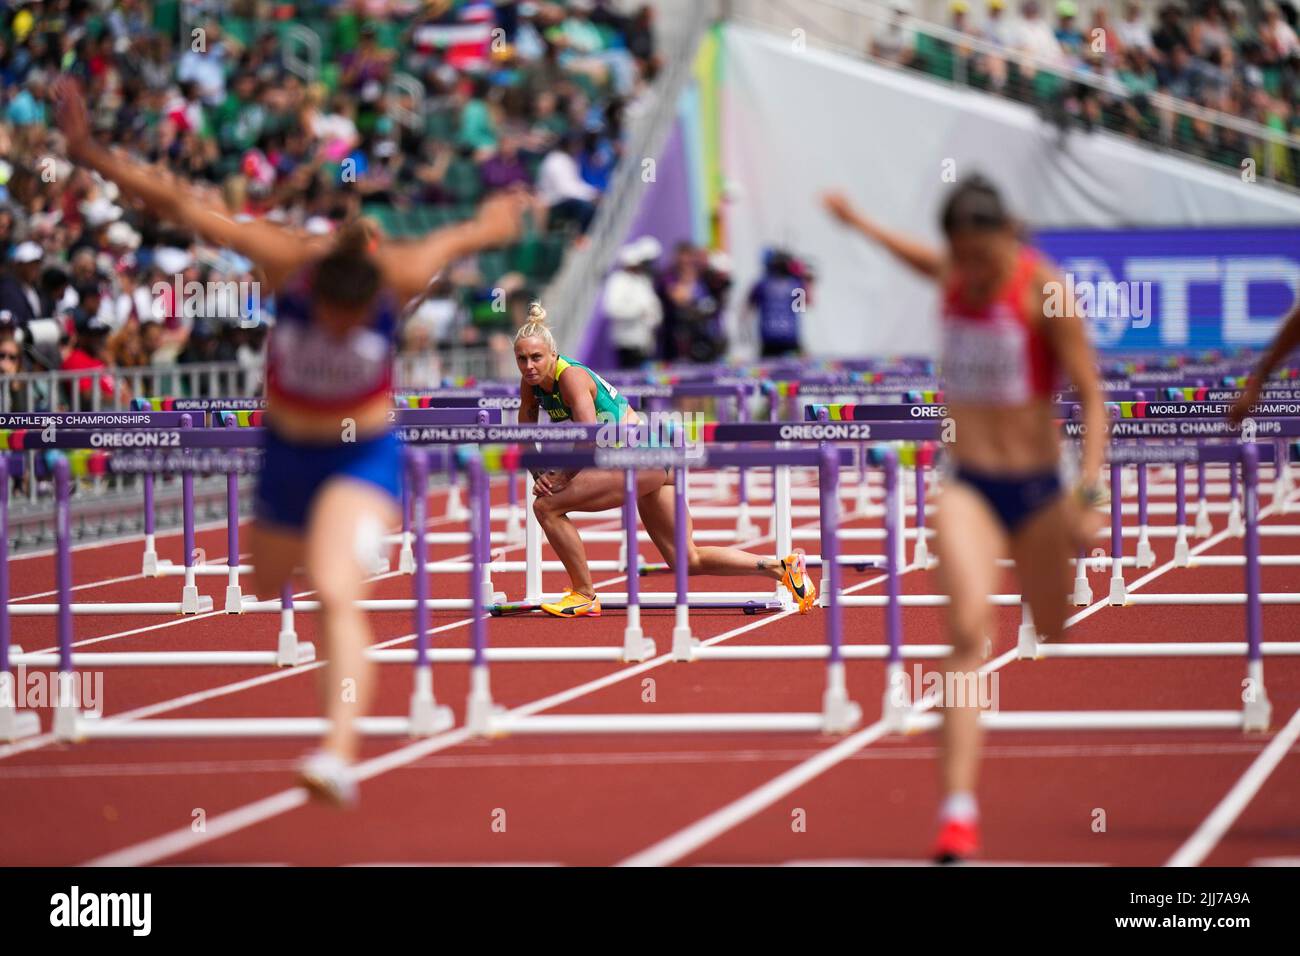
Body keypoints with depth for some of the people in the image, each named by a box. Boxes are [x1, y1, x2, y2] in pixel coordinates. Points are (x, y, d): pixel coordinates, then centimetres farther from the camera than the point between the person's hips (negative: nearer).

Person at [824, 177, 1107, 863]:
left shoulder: (1044, 290, -10)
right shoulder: (953, 277, 5)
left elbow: (1092, 399, -11)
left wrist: (1088, 492, -21)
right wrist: (861, 225, 44)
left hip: (1035, 488, -2)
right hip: (966, 487, 2)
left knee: (1055, 638, 13)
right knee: (968, 630, -19)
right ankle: (958, 812, -28)